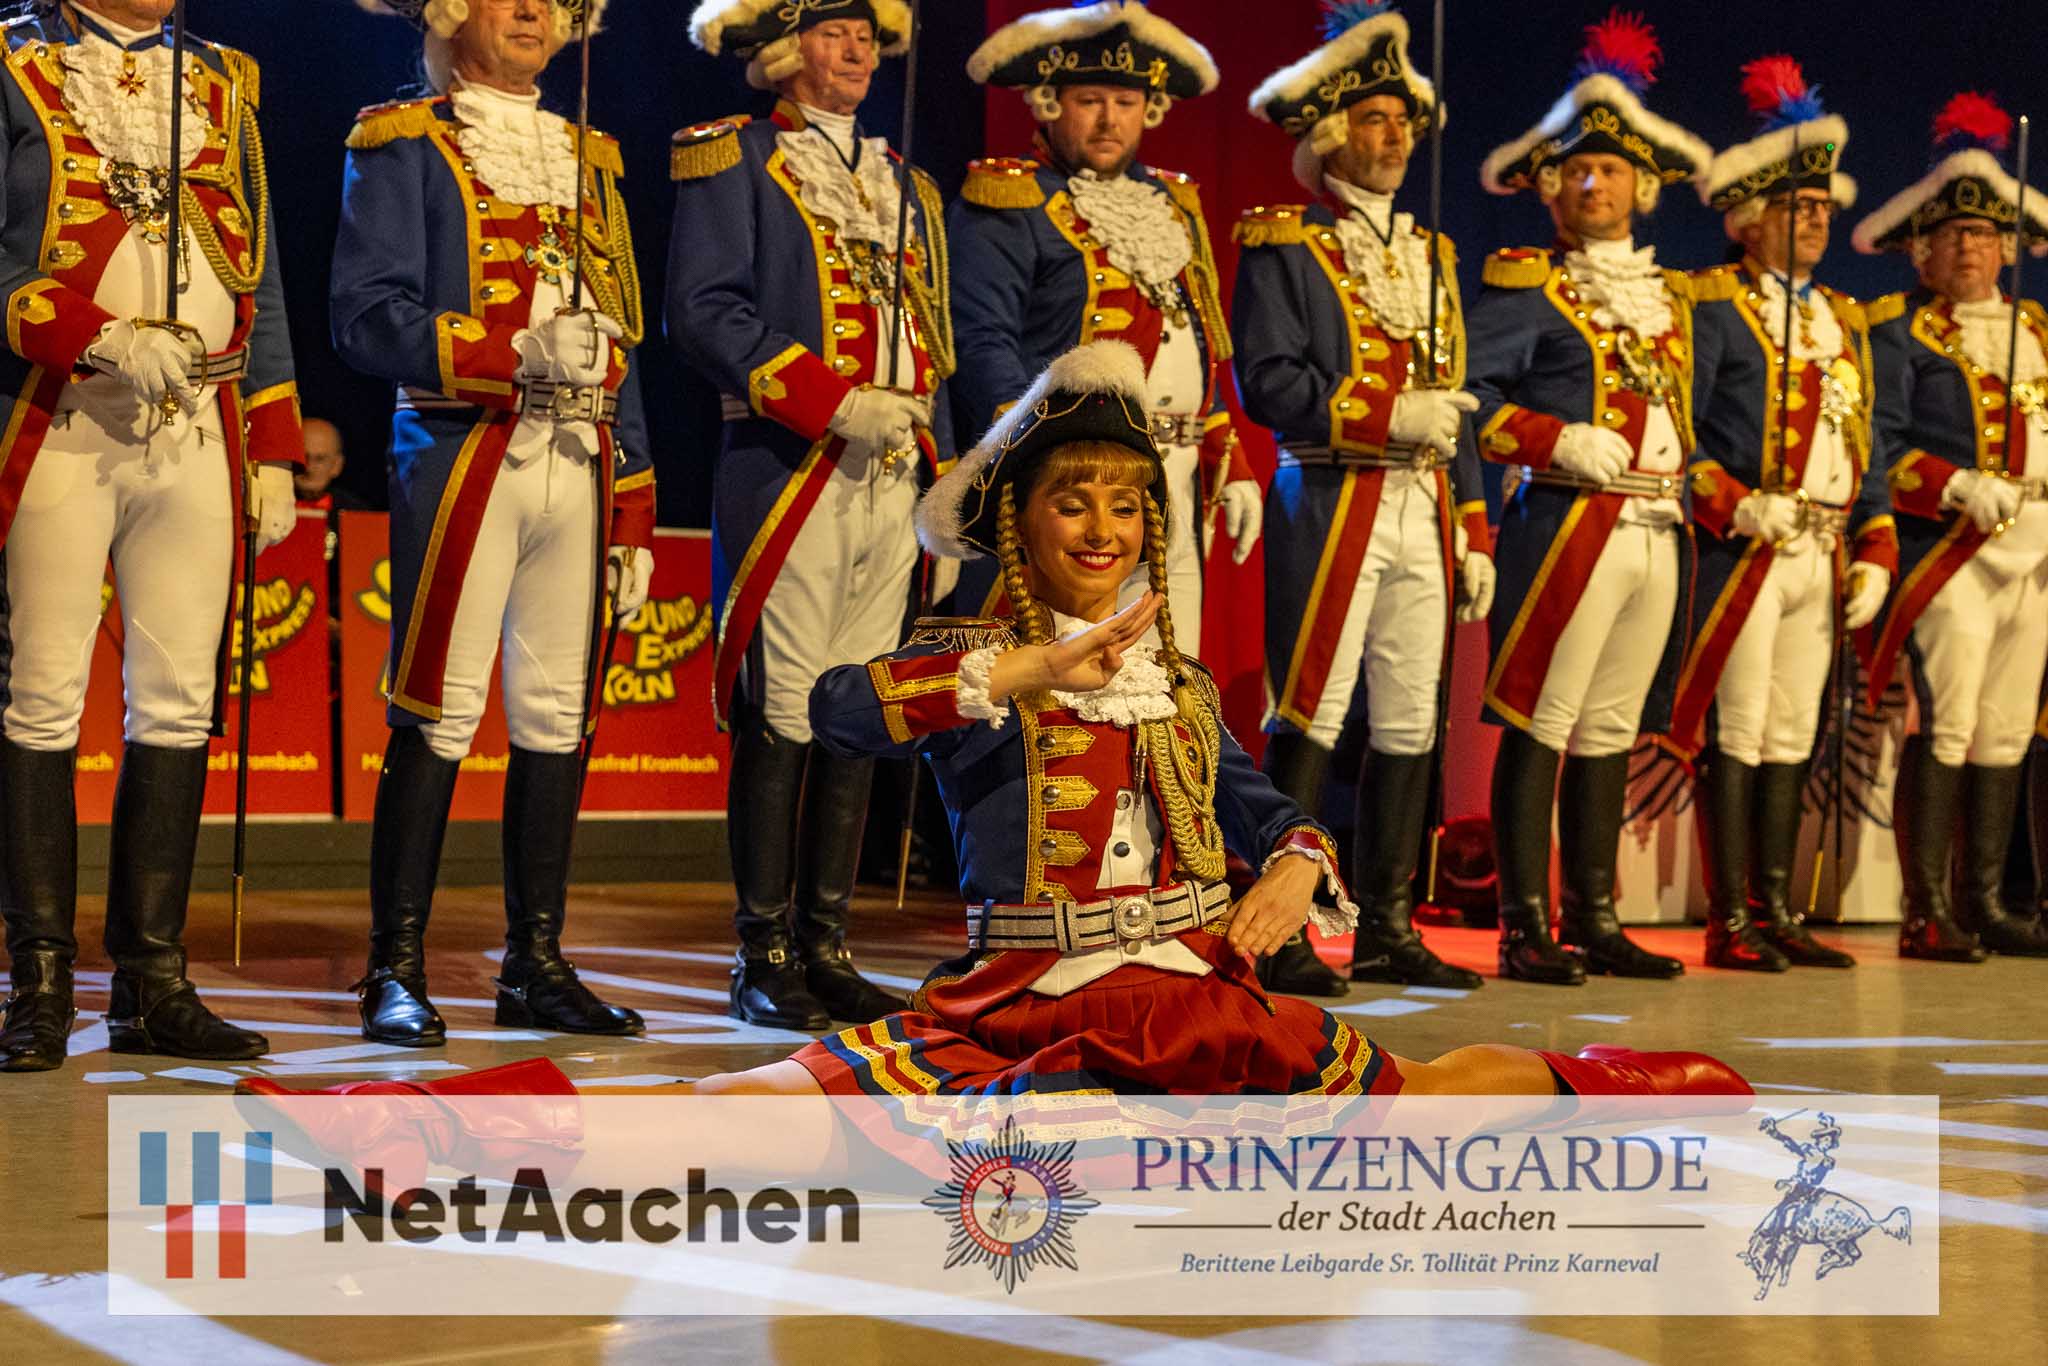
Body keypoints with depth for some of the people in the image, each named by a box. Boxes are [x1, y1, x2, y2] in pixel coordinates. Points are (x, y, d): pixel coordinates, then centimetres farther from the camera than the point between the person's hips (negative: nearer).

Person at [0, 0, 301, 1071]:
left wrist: (273, 449, 13)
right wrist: (106, 339, -18)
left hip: (198, 433, 4)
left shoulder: (223, 88, 17)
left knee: (179, 705, 3)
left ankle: (153, 987, 9)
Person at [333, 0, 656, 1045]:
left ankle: (536, 966, 11)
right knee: (438, 716, -7)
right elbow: (367, 318, -7)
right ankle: (396, 971, -2)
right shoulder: (402, 145, 4)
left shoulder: (588, 159, 21)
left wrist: (633, 517, 14)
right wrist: (518, 353, -20)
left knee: (559, 714, 4)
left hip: (579, 465, 5)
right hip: (460, 452, -5)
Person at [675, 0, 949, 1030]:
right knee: (784, 718, -6)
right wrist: (832, 403, -17)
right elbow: (702, 312, -10)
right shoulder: (732, 161, 2)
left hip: (892, 481, 6)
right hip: (791, 476, -6)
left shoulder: (903, 184, 22)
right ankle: (765, 960, 0)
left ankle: (827, 948, 12)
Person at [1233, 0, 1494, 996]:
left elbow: (1452, 405, 20)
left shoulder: (1431, 256, 20)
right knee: (1309, 718, -8)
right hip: (1331, 506, -7)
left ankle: (1386, 930, 14)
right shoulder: (1282, 247, 0)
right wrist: (1389, 416, -16)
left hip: (1425, 512, 7)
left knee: (1410, 724, 7)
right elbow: (1267, 384, -11)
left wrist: (1474, 532, 15)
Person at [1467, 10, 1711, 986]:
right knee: (1542, 724, -7)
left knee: (1611, 730, 10)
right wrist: (1563, 442, -17)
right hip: (1567, 528, -6)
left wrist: (1689, 491, 13)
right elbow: (1467, 399, -9)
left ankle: (1595, 921, 15)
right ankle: (1526, 929, -5)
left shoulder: (1671, 299, 19)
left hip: (1656, 536, 6)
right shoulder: (1525, 286, 0)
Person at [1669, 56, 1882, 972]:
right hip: (1742, 555, -7)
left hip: (1821, 560, 7)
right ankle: (1729, 923, -1)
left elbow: (1865, 448, 19)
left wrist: (1875, 551, 9)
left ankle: (1777, 912, 15)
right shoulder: (1711, 307, -3)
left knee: (1791, 739, 9)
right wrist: (1735, 506, -21)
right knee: (1735, 734, -5)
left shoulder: (1845, 321, 19)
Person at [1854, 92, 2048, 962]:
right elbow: (1880, 446, -8)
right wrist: (1959, 486, -20)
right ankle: (1925, 914, -7)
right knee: (1945, 728, -10)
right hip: (1948, 554, -6)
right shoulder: (1900, 330, 2)